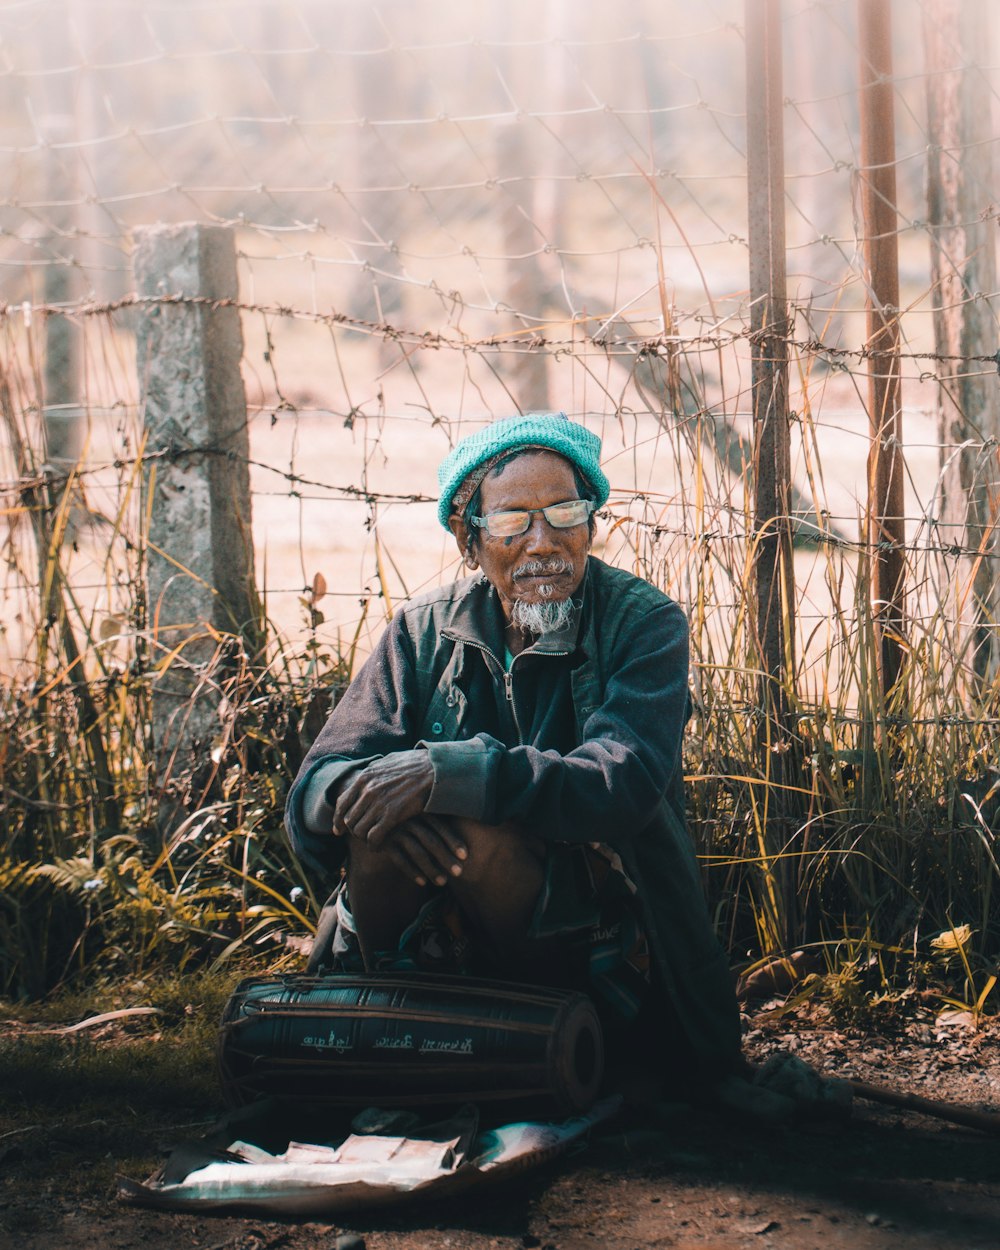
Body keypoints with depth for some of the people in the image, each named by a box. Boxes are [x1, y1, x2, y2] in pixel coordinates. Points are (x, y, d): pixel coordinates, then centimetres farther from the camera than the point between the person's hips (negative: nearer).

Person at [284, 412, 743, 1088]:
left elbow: (624, 787, -25)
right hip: (447, 942, 4)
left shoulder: (646, 625, -7)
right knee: (383, 813, -24)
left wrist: (447, 774, -33)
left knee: (471, 828, -30)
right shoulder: (424, 632, 3)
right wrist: (358, 792, -31)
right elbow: (313, 793, -5)